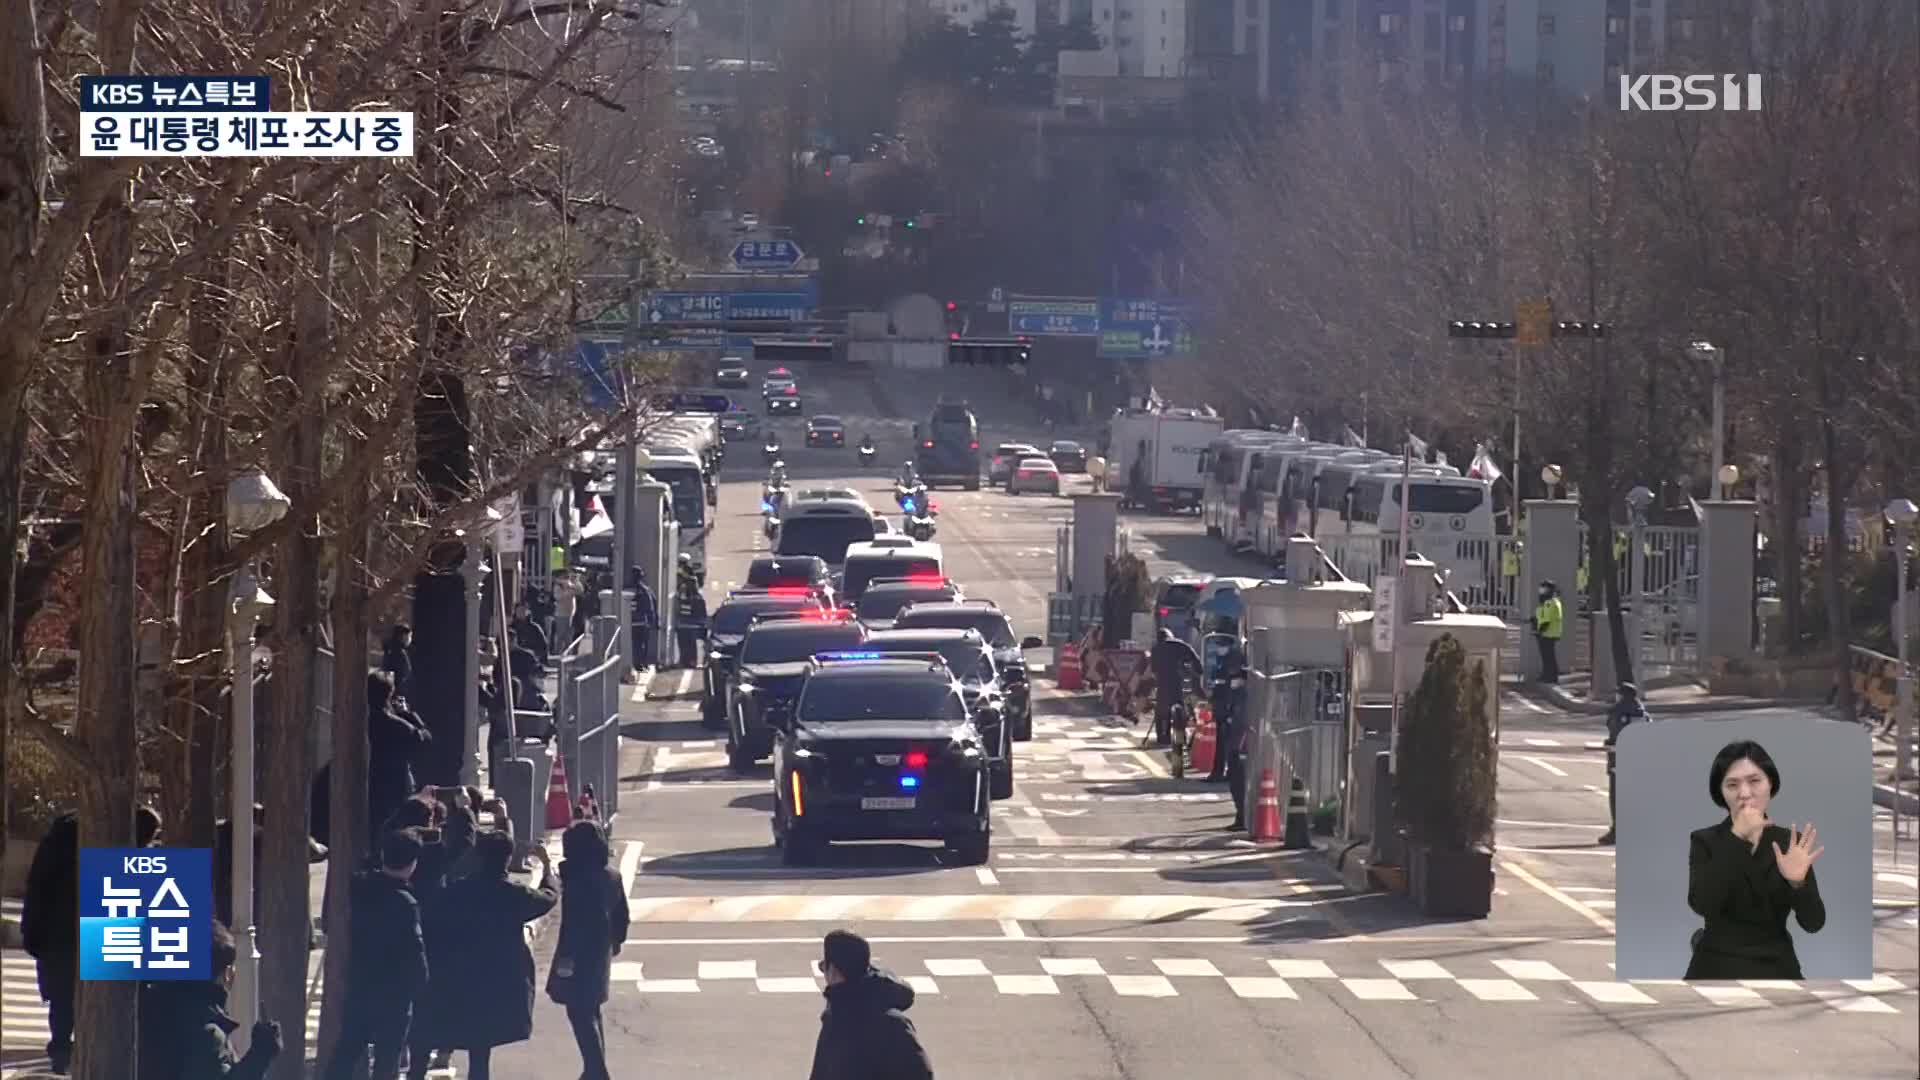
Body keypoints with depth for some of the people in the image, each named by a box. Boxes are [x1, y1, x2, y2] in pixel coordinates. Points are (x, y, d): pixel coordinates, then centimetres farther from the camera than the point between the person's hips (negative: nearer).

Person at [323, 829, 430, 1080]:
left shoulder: (361, 887, -4)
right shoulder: (405, 905, -21)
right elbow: (414, 953, -18)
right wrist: (419, 984, -1)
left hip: (359, 984, 6)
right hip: (394, 993, -6)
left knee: (347, 1049, 13)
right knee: (387, 1058, 5)